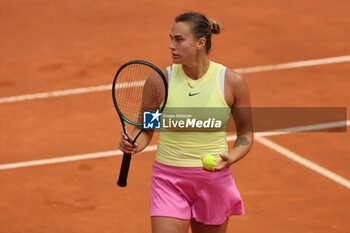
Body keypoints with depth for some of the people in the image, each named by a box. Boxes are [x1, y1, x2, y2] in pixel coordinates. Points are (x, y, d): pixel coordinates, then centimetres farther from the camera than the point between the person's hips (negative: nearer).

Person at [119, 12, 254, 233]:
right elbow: (145, 129, 4)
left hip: (213, 180, 0)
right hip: (168, 180, 0)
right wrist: (134, 144, -18)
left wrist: (230, 158, -15)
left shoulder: (233, 81, -6)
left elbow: (246, 133, 4)